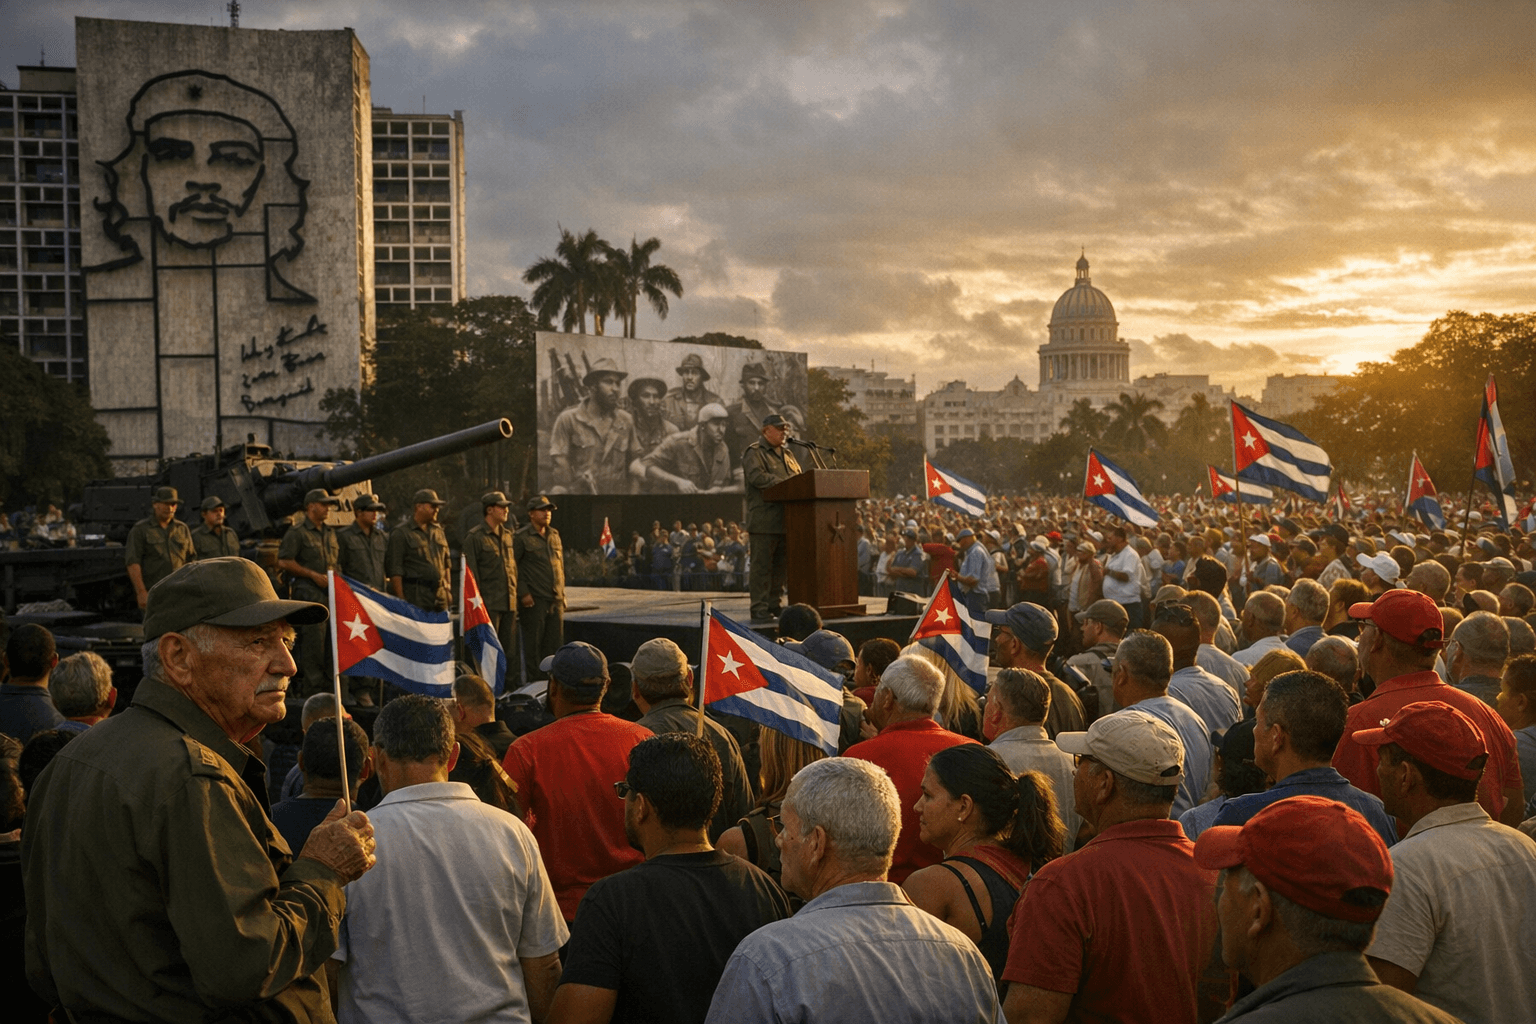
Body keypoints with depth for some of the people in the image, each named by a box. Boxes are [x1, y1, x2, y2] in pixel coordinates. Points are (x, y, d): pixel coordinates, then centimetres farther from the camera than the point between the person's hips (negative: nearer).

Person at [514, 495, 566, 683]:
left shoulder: (554, 535, 15)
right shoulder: (521, 538, -5)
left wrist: (562, 593, 16)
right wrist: (523, 593, -14)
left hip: (556, 600, 6)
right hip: (534, 601, -6)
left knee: (555, 643, 6)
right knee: (533, 644, -2)